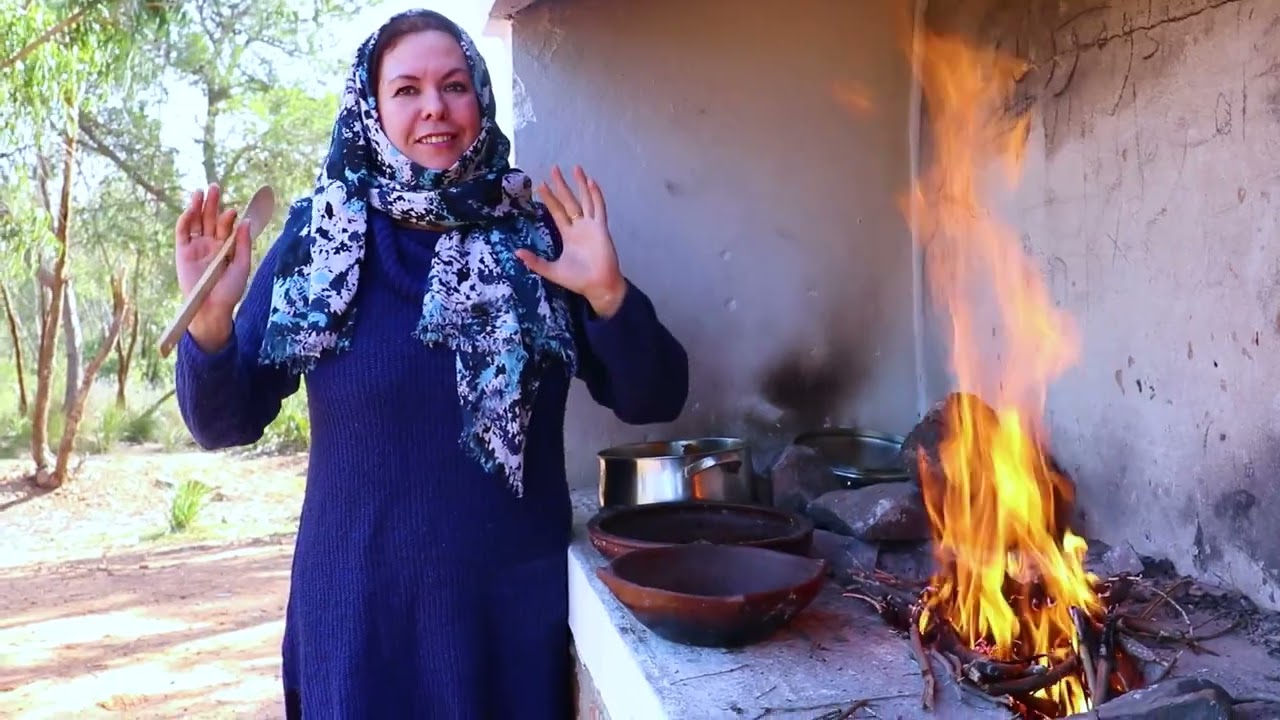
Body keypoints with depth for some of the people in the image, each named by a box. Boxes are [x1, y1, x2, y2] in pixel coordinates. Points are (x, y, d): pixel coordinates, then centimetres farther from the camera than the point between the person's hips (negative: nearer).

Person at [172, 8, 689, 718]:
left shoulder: (539, 233, -4)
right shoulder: (319, 238, -5)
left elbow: (653, 402, -4)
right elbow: (225, 423, -2)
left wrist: (609, 295, -20)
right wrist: (209, 321, -20)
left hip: (517, 599, 1)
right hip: (362, 605, 0)